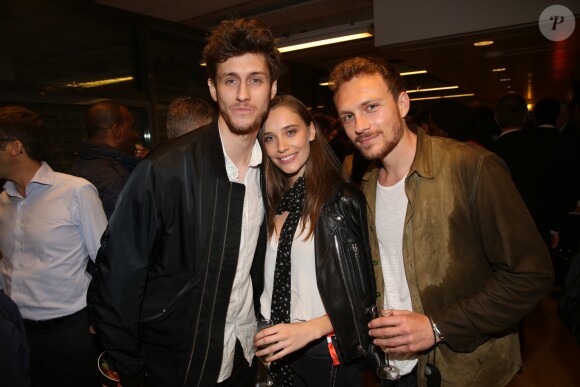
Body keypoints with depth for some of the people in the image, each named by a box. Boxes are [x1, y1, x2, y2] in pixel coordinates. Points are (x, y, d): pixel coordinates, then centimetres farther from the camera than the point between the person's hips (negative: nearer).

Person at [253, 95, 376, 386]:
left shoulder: (343, 201, -16)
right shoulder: (274, 205, 1)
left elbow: (363, 297, -14)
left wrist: (310, 329, -24)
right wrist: (262, 336, 3)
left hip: (328, 355, -5)